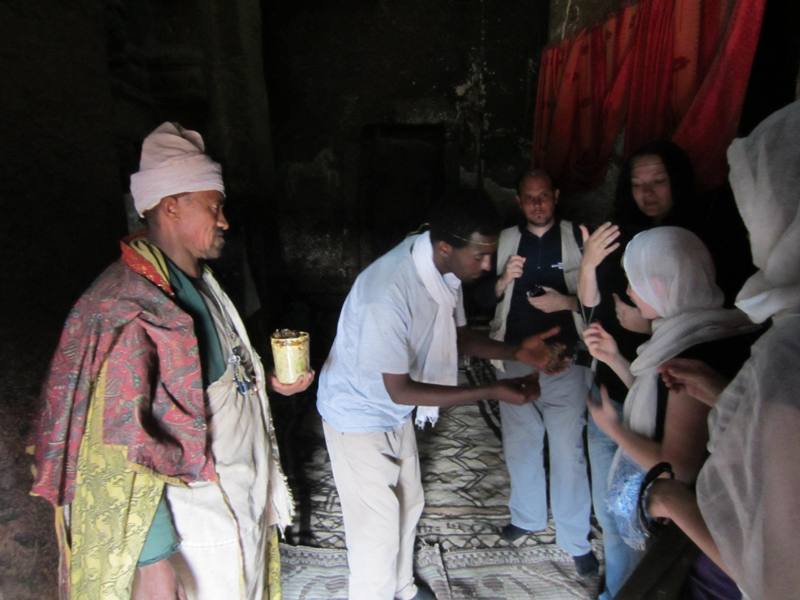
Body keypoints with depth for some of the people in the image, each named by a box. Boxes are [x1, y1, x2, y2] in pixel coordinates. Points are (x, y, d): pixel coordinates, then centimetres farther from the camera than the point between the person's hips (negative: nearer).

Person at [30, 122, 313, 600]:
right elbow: (120, 445, -25)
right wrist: (152, 560, -22)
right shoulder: (125, 308, -24)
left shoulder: (200, 283, 4)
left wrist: (267, 382, 3)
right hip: (190, 524, -8)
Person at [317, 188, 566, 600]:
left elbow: (458, 336, 2)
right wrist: (492, 392, -30)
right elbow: (400, 390, -29)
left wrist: (516, 352, -14)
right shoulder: (388, 292, -37)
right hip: (359, 415, -8)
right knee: (377, 526, 7)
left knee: (408, 504, 23)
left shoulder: (446, 269, -13)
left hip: (395, 412, 8)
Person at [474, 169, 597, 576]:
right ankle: (528, 516, 38)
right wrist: (503, 281, -15)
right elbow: (483, 298, 4)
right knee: (519, 445, 16)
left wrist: (567, 302, -22)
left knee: (568, 453, 2)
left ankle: (576, 540, 21)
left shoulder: (578, 238, -4)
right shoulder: (505, 241, 4)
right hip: (513, 362, 3)